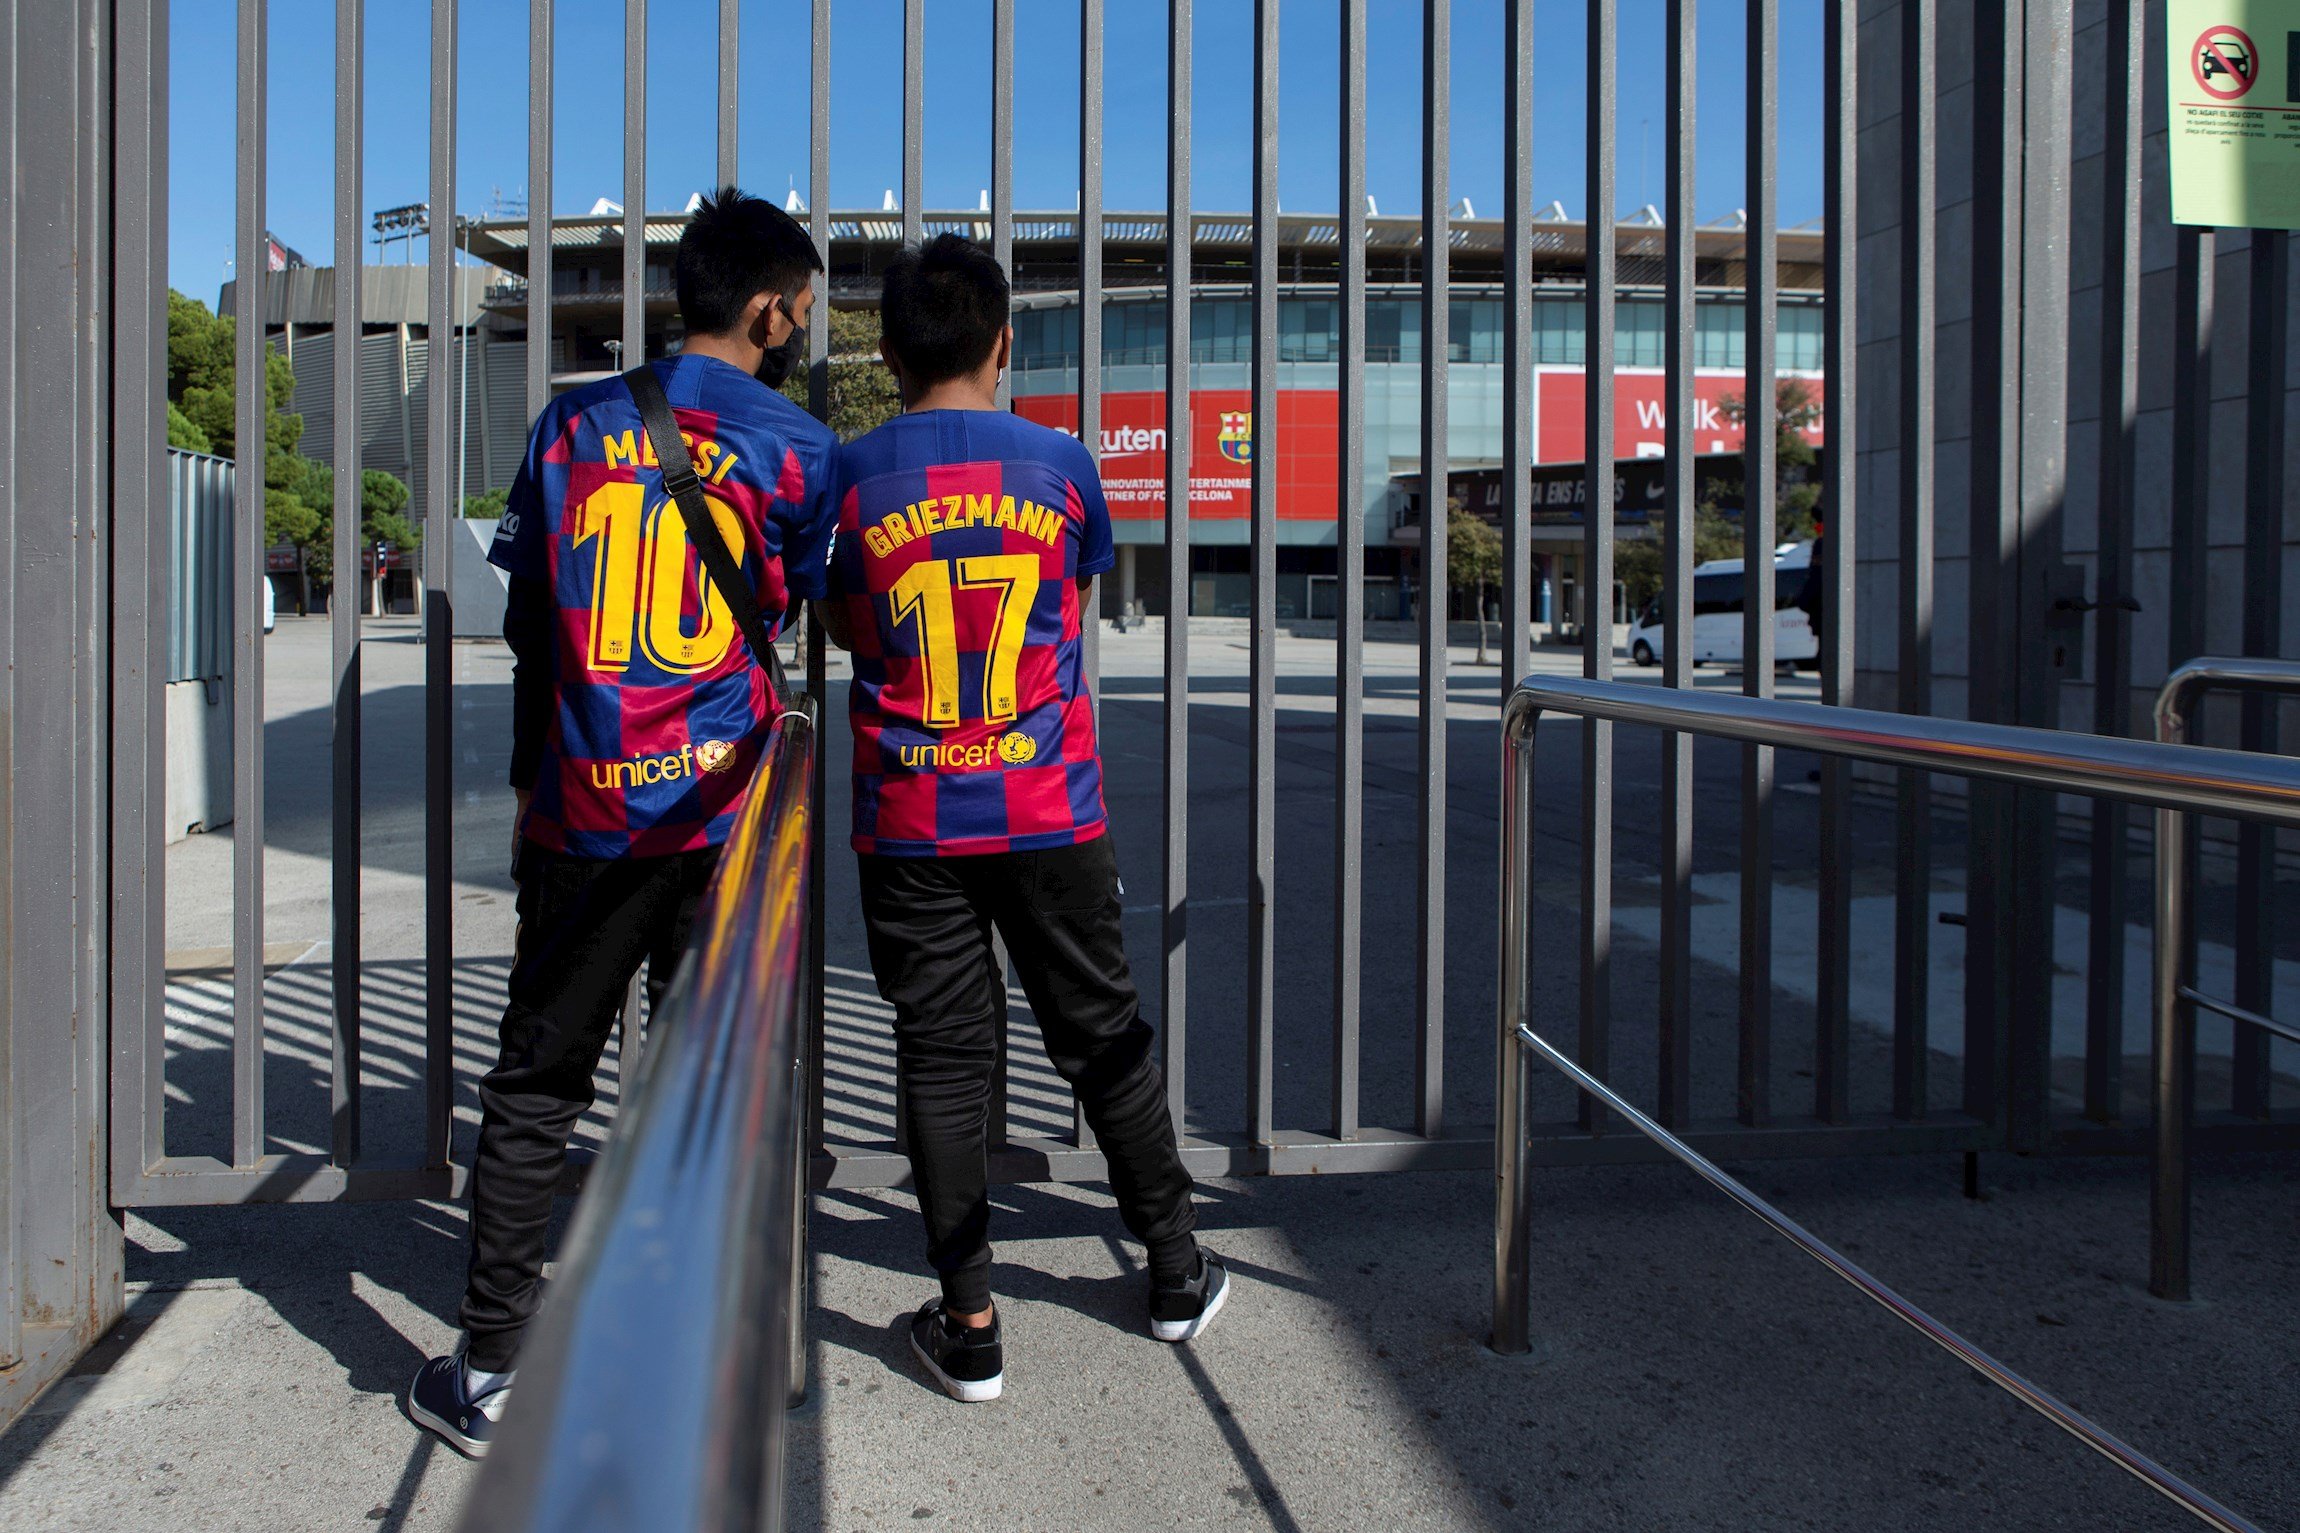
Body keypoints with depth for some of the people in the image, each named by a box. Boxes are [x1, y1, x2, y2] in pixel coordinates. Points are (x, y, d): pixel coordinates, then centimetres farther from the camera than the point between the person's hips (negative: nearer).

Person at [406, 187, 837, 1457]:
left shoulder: (573, 422, 6)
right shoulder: (797, 448, -2)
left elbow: (526, 622, 9)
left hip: (578, 817, 2)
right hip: (722, 812, -2)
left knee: (533, 1088, 11)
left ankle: (488, 1372, 18)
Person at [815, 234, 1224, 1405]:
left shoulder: (849, 477, -3)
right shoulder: (1059, 463, -2)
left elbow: (842, 629, 10)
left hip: (910, 825, -1)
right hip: (1050, 814, 1)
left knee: (942, 1060, 7)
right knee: (1104, 1036, 14)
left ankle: (969, 1325, 13)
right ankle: (1177, 1272, 28)